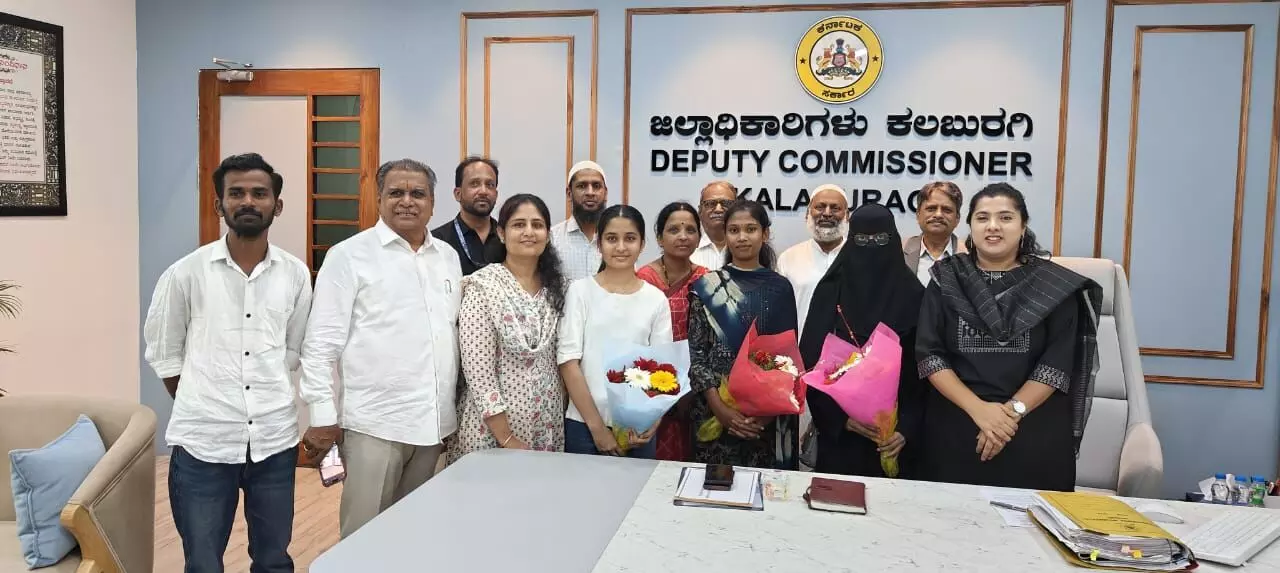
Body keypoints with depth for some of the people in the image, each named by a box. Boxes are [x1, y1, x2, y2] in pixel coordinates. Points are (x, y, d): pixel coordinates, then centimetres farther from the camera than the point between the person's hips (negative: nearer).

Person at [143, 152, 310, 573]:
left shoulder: (296, 274, 2)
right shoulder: (186, 273, -4)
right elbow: (162, 354, 6)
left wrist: (267, 394, 6)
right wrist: (202, 406, 6)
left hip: (274, 440, 2)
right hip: (202, 442, -1)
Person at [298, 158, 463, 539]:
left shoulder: (448, 257, 11)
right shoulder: (350, 255, -5)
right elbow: (322, 342, -7)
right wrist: (323, 416, -10)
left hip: (432, 420, 5)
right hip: (374, 423, -5)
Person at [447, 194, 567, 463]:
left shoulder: (556, 286, 5)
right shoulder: (482, 286, -12)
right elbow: (477, 368, -15)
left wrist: (565, 411, 2)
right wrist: (507, 439, -15)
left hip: (548, 427, 5)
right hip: (493, 428, -5)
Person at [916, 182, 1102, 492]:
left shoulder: (1054, 285, 1)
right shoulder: (946, 280, 2)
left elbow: (1058, 363, -5)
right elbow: (929, 355, -4)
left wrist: (1013, 411, -16)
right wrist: (978, 409, -15)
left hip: (1036, 432, 0)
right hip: (955, 427, 1)